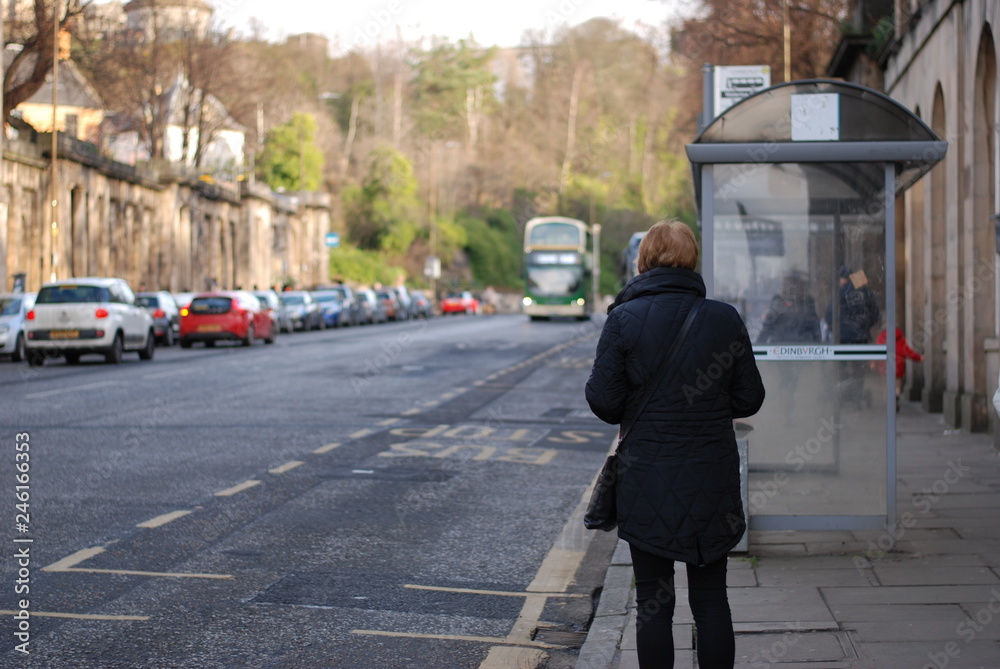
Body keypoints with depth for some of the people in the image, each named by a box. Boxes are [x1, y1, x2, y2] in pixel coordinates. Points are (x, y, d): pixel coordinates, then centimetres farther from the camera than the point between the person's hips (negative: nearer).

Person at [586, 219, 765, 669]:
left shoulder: (624, 319, -9)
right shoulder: (725, 319, -3)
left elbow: (603, 401, -8)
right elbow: (749, 399, 2)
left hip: (647, 480, -2)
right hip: (712, 481, 2)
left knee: (653, 603, 6)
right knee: (711, 600, 12)